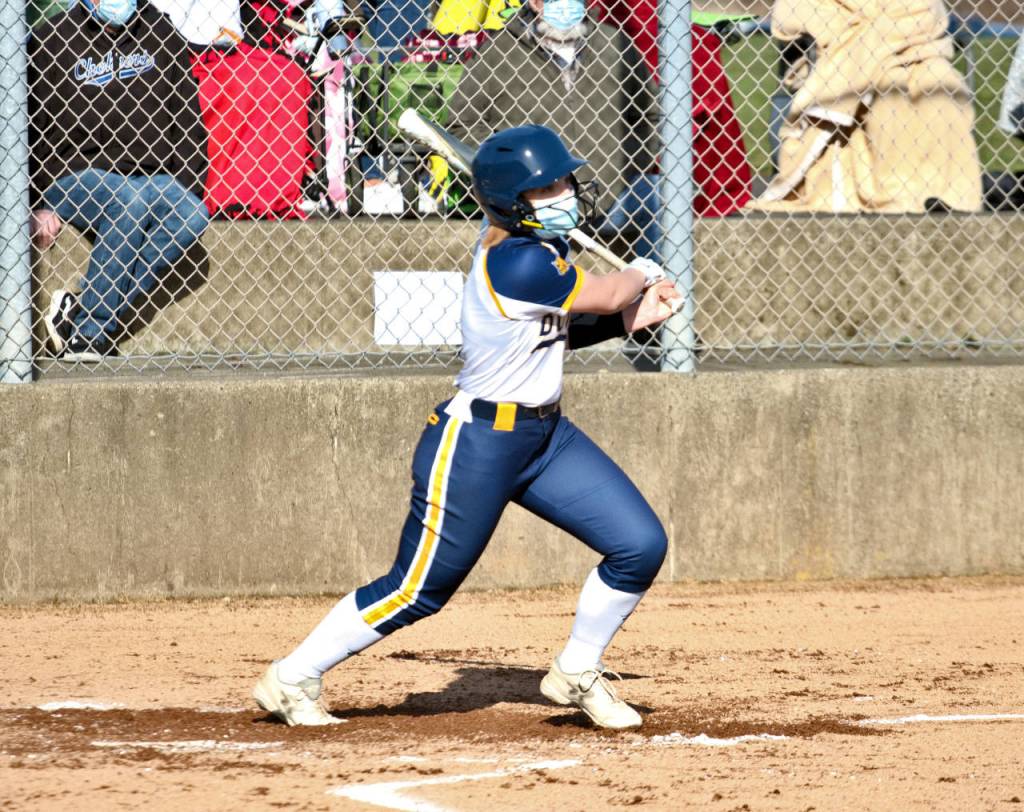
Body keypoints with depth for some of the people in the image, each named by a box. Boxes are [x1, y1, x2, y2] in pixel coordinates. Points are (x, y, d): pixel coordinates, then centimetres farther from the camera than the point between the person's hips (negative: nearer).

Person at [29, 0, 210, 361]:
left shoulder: (160, 34, 11)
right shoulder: (53, 40, 0)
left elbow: (188, 120, 14)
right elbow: (29, 133, 0)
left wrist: (187, 189, 4)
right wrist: (39, 205, -7)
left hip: (150, 178, 4)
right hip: (76, 176, -4)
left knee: (192, 215, -27)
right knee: (131, 203, -36)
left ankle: (84, 320, -29)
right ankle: (86, 332, -28)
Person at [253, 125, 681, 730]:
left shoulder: (530, 250, 6)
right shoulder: (517, 265, -24)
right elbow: (608, 295, -13)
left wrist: (630, 318, 6)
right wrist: (641, 275, 10)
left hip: (545, 435, 9)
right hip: (476, 445, -9)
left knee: (641, 546, 1)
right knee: (418, 591, -3)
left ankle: (577, 674, 20)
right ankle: (292, 679, 12)